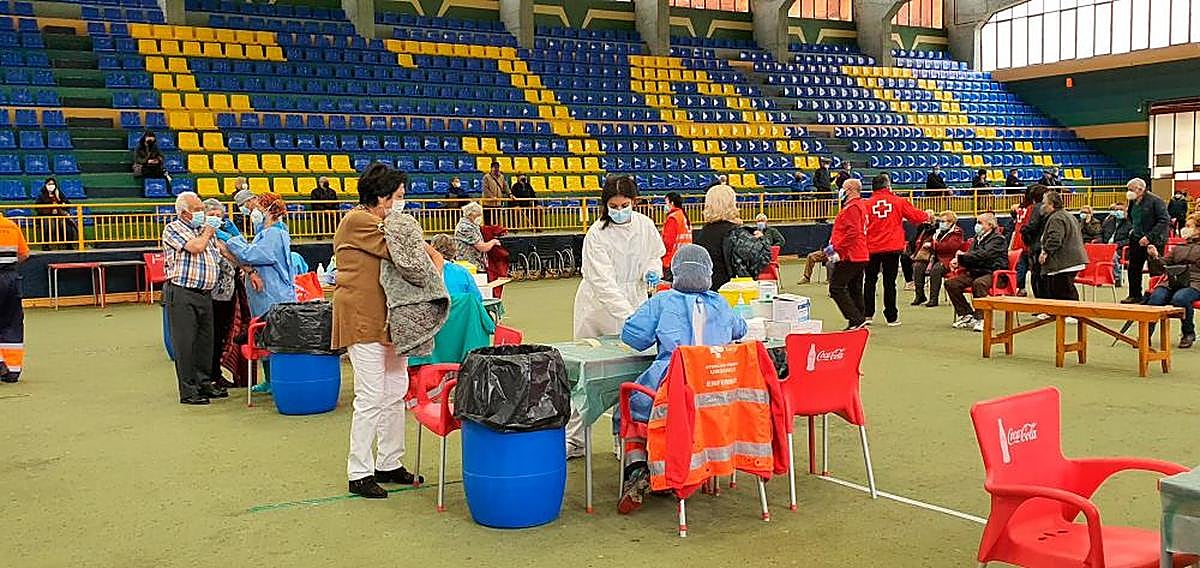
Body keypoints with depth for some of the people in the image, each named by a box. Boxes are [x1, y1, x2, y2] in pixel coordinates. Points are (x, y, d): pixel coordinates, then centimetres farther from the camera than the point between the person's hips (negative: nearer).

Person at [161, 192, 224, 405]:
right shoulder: (173, 229, -4)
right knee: (185, 343, -3)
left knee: (205, 341, 12)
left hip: (205, 294, 7)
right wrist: (207, 232, 1)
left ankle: (204, 383, 24)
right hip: (181, 294, -7)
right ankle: (188, 391, 2)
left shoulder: (204, 228, 18)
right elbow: (195, 247, -17)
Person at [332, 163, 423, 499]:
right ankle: (359, 473, 1)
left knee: (395, 393, 12)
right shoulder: (358, 220, -11)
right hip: (363, 320, -10)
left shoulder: (379, 222, 21)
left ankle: (389, 464, 23)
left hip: (388, 318, 10)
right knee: (370, 398, -8)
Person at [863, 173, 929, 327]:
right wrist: (927, 216, 25)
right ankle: (891, 317, 9)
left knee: (870, 281, 13)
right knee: (889, 282, 5)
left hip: (872, 249, 0)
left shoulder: (866, 205, -3)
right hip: (892, 248, 0)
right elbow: (916, 216, 5)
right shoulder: (898, 201, -2)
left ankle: (867, 314, 11)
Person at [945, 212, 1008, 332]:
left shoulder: (997, 238, -5)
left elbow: (983, 255, -21)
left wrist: (963, 256, -12)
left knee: (978, 283, -40)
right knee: (951, 283, -13)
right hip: (975, 272, 8)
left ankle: (981, 318, -30)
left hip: (993, 273, -8)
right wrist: (958, 261, -6)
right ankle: (967, 315, -6)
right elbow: (971, 257, 16)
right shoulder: (977, 238, 19)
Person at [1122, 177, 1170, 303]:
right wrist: (1131, 229, 10)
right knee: (1133, 269, 10)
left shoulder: (1155, 201, -12)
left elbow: (1164, 221, -17)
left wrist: (1149, 236, -22)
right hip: (1136, 240, 7)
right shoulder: (1133, 202, 10)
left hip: (1153, 241, -7)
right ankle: (1135, 296, 20)